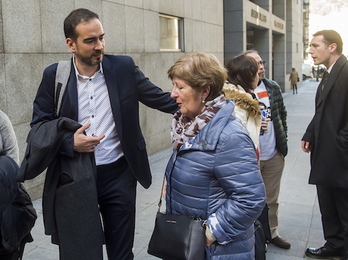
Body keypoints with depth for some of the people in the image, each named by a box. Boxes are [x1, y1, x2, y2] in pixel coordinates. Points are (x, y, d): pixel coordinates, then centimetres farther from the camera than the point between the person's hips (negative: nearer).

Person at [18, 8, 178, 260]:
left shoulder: (124, 67, -2)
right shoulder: (54, 75, -3)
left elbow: (160, 98, 0)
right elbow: (39, 126, 1)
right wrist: (69, 142, -15)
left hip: (118, 174, 1)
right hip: (73, 178, 0)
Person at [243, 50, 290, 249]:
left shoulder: (273, 87, 4)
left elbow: (282, 115, 13)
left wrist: (283, 141, 10)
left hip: (275, 155, 5)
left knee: (272, 199, 19)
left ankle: (272, 232, 37)